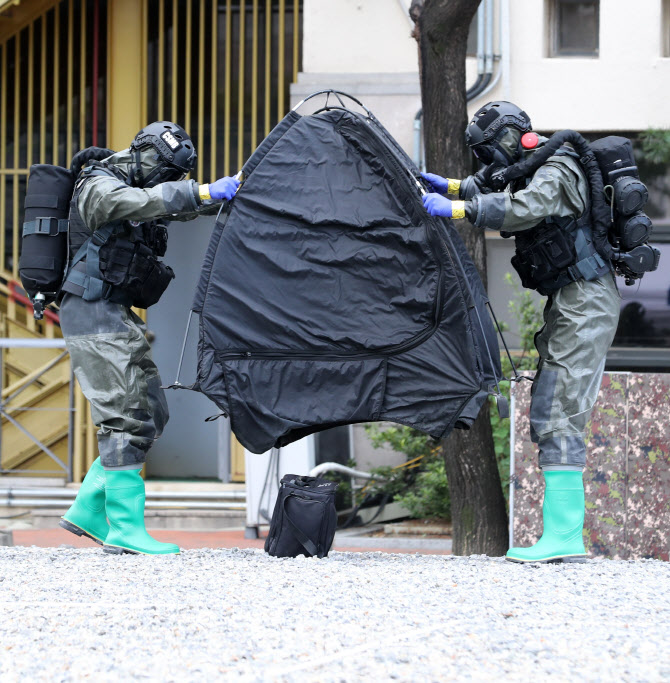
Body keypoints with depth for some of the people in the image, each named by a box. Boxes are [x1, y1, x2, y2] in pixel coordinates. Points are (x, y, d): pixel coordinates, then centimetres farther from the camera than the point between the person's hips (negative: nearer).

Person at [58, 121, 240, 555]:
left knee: (152, 413, 9)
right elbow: (140, 201, -29)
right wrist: (204, 192, -31)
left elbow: (184, 203, 15)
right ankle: (125, 530, -12)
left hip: (118, 316, 10)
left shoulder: (141, 192, 16)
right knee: (129, 418, -13)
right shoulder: (99, 187, -11)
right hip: (94, 313, -10)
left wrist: (234, 187, -3)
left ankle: (89, 510, 13)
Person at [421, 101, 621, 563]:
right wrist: (453, 187, 15)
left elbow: (525, 208, -32)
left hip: (585, 301, -11)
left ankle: (564, 537, -21)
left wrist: (457, 209, -33)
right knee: (548, 415, 8)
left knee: (558, 416, -16)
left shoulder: (557, 172, -14)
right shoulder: (532, 171, 16)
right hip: (570, 301, 11)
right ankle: (565, 536, 6)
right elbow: (496, 192, 33)